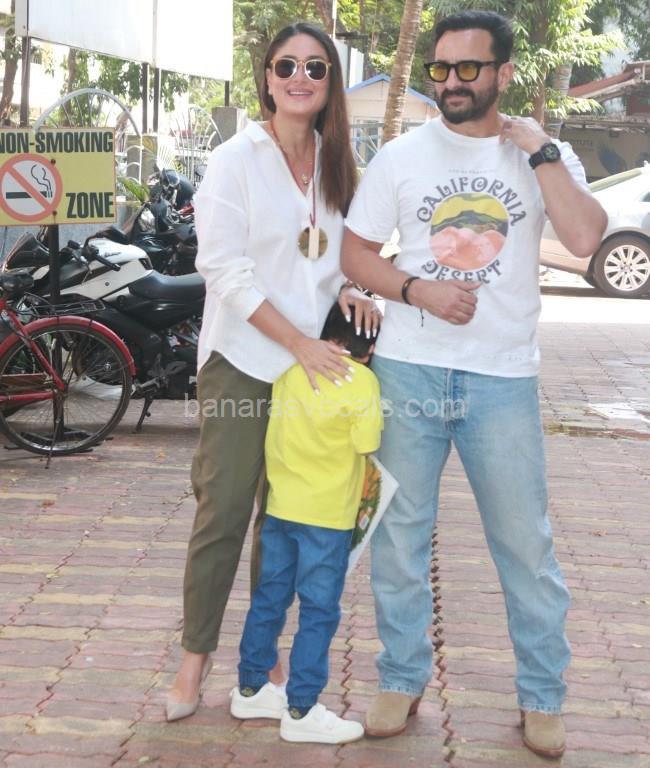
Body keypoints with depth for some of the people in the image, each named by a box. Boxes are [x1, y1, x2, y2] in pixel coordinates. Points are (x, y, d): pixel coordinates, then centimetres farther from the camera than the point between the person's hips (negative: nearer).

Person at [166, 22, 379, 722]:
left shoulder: (334, 164, 11)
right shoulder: (236, 159, -6)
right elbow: (225, 269, -13)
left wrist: (350, 289, -2)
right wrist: (297, 342, -19)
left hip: (313, 362, 5)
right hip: (243, 361, -5)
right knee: (223, 512, -3)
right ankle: (196, 654, 9)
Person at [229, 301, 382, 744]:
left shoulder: (290, 369, 2)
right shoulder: (362, 380, -13)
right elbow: (366, 448, -11)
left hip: (279, 506, 6)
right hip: (328, 515, -6)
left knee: (269, 597, 17)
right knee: (319, 611, 3)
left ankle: (251, 689, 29)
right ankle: (301, 710, 7)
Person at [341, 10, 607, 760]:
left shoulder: (544, 156, 1)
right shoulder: (401, 156, 3)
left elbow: (584, 237, -15)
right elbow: (355, 254, 4)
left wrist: (540, 151, -15)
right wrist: (418, 291, -12)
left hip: (503, 378, -1)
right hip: (409, 369, 1)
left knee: (526, 543, 4)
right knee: (400, 534, 8)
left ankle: (541, 696, 18)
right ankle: (401, 680, 24)